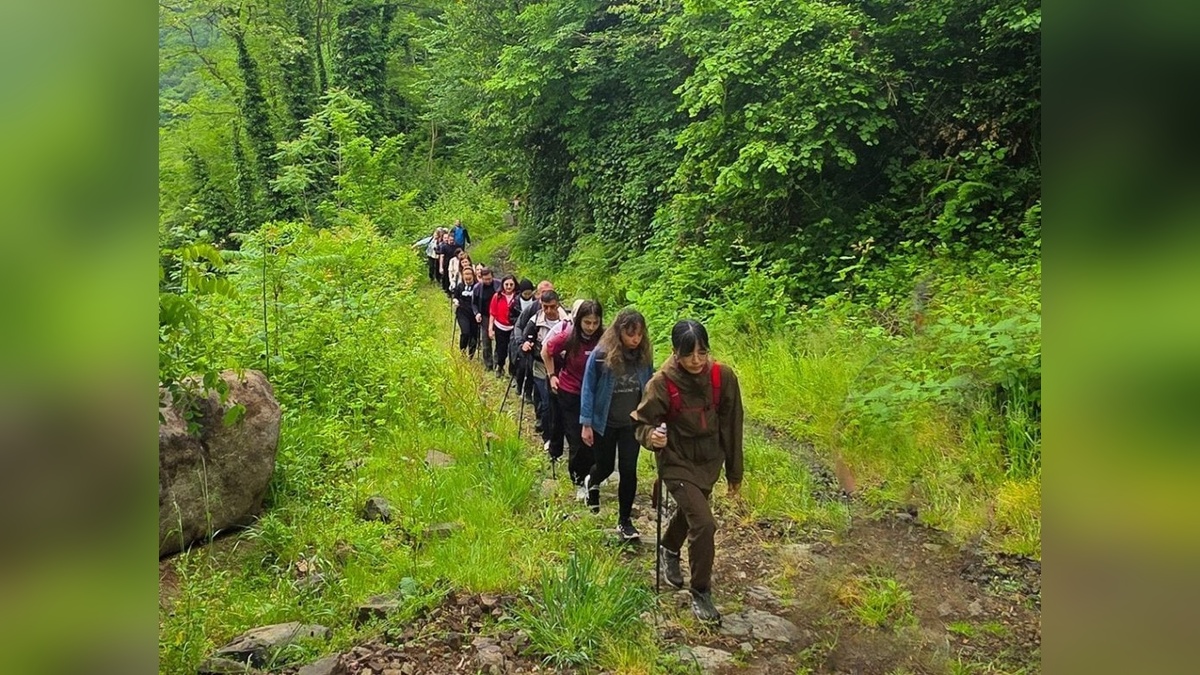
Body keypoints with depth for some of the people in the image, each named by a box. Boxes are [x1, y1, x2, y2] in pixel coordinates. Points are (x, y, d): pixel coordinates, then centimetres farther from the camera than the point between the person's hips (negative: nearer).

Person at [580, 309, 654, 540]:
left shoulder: (644, 357, -7)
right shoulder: (601, 355, -17)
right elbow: (588, 389, -11)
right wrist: (586, 424, -11)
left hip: (632, 425, 2)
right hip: (604, 423, -2)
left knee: (628, 471, 2)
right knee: (605, 467, 15)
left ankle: (625, 521, 19)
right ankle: (591, 482, 52)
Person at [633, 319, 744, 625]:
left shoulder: (723, 376, -14)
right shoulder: (662, 382, -23)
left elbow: (732, 425, -4)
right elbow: (641, 422, -12)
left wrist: (735, 472, 3)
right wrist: (651, 436, -37)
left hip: (710, 462, 4)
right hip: (677, 462, -4)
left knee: (690, 511, 26)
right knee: (703, 523, -16)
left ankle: (669, 551, 59)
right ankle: (700, 593, 6)